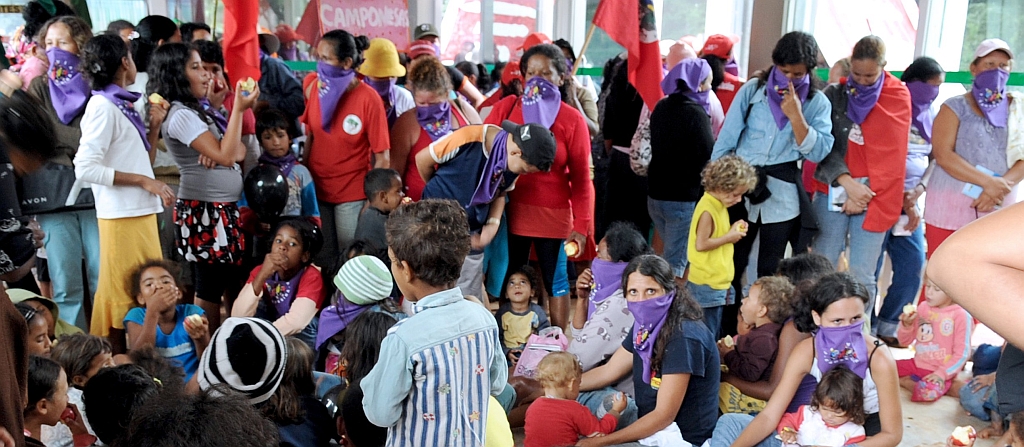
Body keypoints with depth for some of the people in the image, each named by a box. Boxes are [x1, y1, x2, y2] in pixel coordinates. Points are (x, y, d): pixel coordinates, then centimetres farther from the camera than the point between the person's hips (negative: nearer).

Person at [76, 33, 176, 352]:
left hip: (139, 212, 9)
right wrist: (144, 181, -18)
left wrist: (154, 124, 11)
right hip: (123, 217, -9)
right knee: (125, 301, -3)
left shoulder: (120, 105, 14)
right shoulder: (103, 106, -11)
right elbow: (85, 168, -18)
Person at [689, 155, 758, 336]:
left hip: (719, 281, 10)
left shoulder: (719, 206, 9)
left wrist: (733, 230, 3)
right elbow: (701, 244, -24)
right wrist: (729, 237, -15)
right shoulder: (708, 210, -19)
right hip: (707, 283, -10)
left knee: (715, 330, 17)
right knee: (707, 335, -2)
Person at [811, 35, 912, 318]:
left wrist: (867, 193, -9)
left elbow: (891, 155, -1)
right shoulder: (835, 95, 5)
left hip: (875, 196, -1)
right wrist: (847, 182, -14)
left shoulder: (898, 97, 4)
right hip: (832, 192, 1)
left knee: (862, 276, -2)